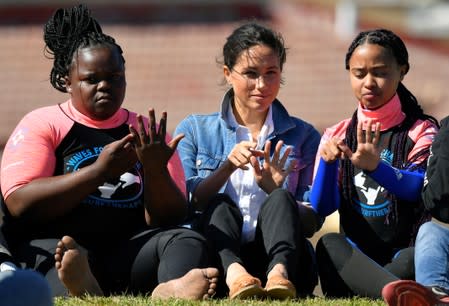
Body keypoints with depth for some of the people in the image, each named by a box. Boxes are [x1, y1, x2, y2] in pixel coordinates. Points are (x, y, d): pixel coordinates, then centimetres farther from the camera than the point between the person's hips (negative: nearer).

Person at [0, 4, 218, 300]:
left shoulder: (148, 132, 20)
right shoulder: (41, 125, 11)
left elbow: (170, 219, 11)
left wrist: (155, 171, -10)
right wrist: (100, 170, -10)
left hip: (128, 250, 4)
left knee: (189, 241, -22)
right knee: (58, 252, -36)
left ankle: (171, 290, -59)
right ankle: (81, 291, -73)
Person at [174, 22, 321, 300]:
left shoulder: (303, 137, 16)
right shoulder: (194, 130, 15)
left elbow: (311, 224, 8)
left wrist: (276, 192, -12)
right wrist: (227, 167, -15)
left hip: (281, 255, 0)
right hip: (218, 256, 0)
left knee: (280, 201, -26)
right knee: (219, 205, -29)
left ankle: (279, 273, -56)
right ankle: (234, 275, -59)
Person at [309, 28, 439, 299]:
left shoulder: (421, 131, 5)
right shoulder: (337, 136, 14)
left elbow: (416, 188, -16)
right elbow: (321, 208, 2)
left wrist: (375, 167, -37)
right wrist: (328, 162, -18)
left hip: (404, 254, -2)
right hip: (355, 255, 2)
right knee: (329, 244, -34)